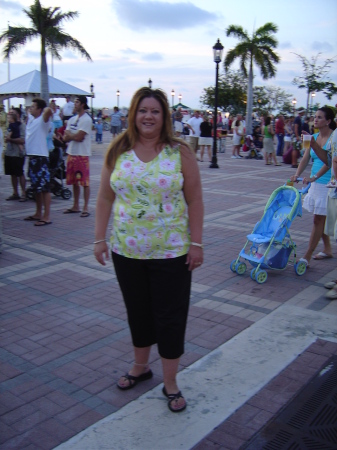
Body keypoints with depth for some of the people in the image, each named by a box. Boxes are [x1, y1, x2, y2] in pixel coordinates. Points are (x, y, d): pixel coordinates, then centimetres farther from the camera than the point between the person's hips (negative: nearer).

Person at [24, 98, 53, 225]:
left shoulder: (43, 120, -10)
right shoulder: (31, 118, 14)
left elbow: (48, 110, -30)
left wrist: (48, 111, -10)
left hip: (41, 157, -9)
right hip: (32, 157, 9)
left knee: (44, 188, -7)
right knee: (36, 187, 16)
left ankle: (46, 217, -6)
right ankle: (38, 213, 27)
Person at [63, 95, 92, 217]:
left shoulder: (86, 120, -8)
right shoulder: (72, 119, 16)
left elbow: (79, 137, -16)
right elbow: (65, 137, 8)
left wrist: (68, 134, 1)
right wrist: (73, 136, -12)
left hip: (82, 154, -8)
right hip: (71, 153, 8)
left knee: (85, 182, -4)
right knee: (74, 182, 12)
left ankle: (86, 208, 1)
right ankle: (76, 206, 21)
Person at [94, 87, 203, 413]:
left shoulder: (180, 152, -5)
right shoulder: (117, 151, 2)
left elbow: (194, 201, -4)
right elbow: (105, 197, 5)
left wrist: (196, 243, -8)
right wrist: (100, 238, 2)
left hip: (171, 251, -2)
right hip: (127, 250, 3)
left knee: (170, 316, 5)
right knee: (137, 311, 18)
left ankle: (170, 383, 22)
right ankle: (140, 366, 40)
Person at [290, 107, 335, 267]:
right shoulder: (314, 137, 8)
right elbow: (305, 158, 3)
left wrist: (314, 177, -30)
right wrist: (297, 174, -12)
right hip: (316, 183, 7)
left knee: (318, 219, -5)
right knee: (321, 219, 16)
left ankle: (307, 256, -2)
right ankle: (327, 249, 33)